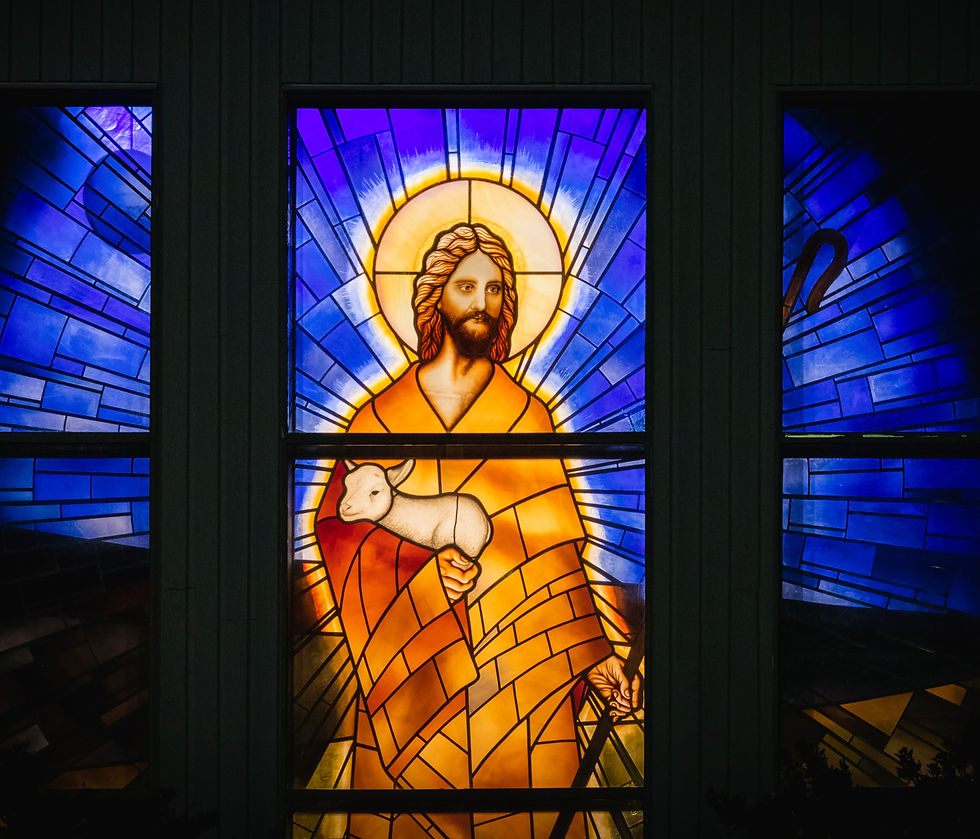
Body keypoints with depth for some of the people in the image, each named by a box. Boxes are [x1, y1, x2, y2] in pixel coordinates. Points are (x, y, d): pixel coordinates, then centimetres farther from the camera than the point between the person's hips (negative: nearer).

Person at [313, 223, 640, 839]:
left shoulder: (528, 414, 7)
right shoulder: (382, 414, 6)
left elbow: (557, 548, 3)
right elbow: (335, 522, 1)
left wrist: (593, 653, -5)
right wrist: (425, 566, -15)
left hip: (520, 662, 0)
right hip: (410, 664, 0)